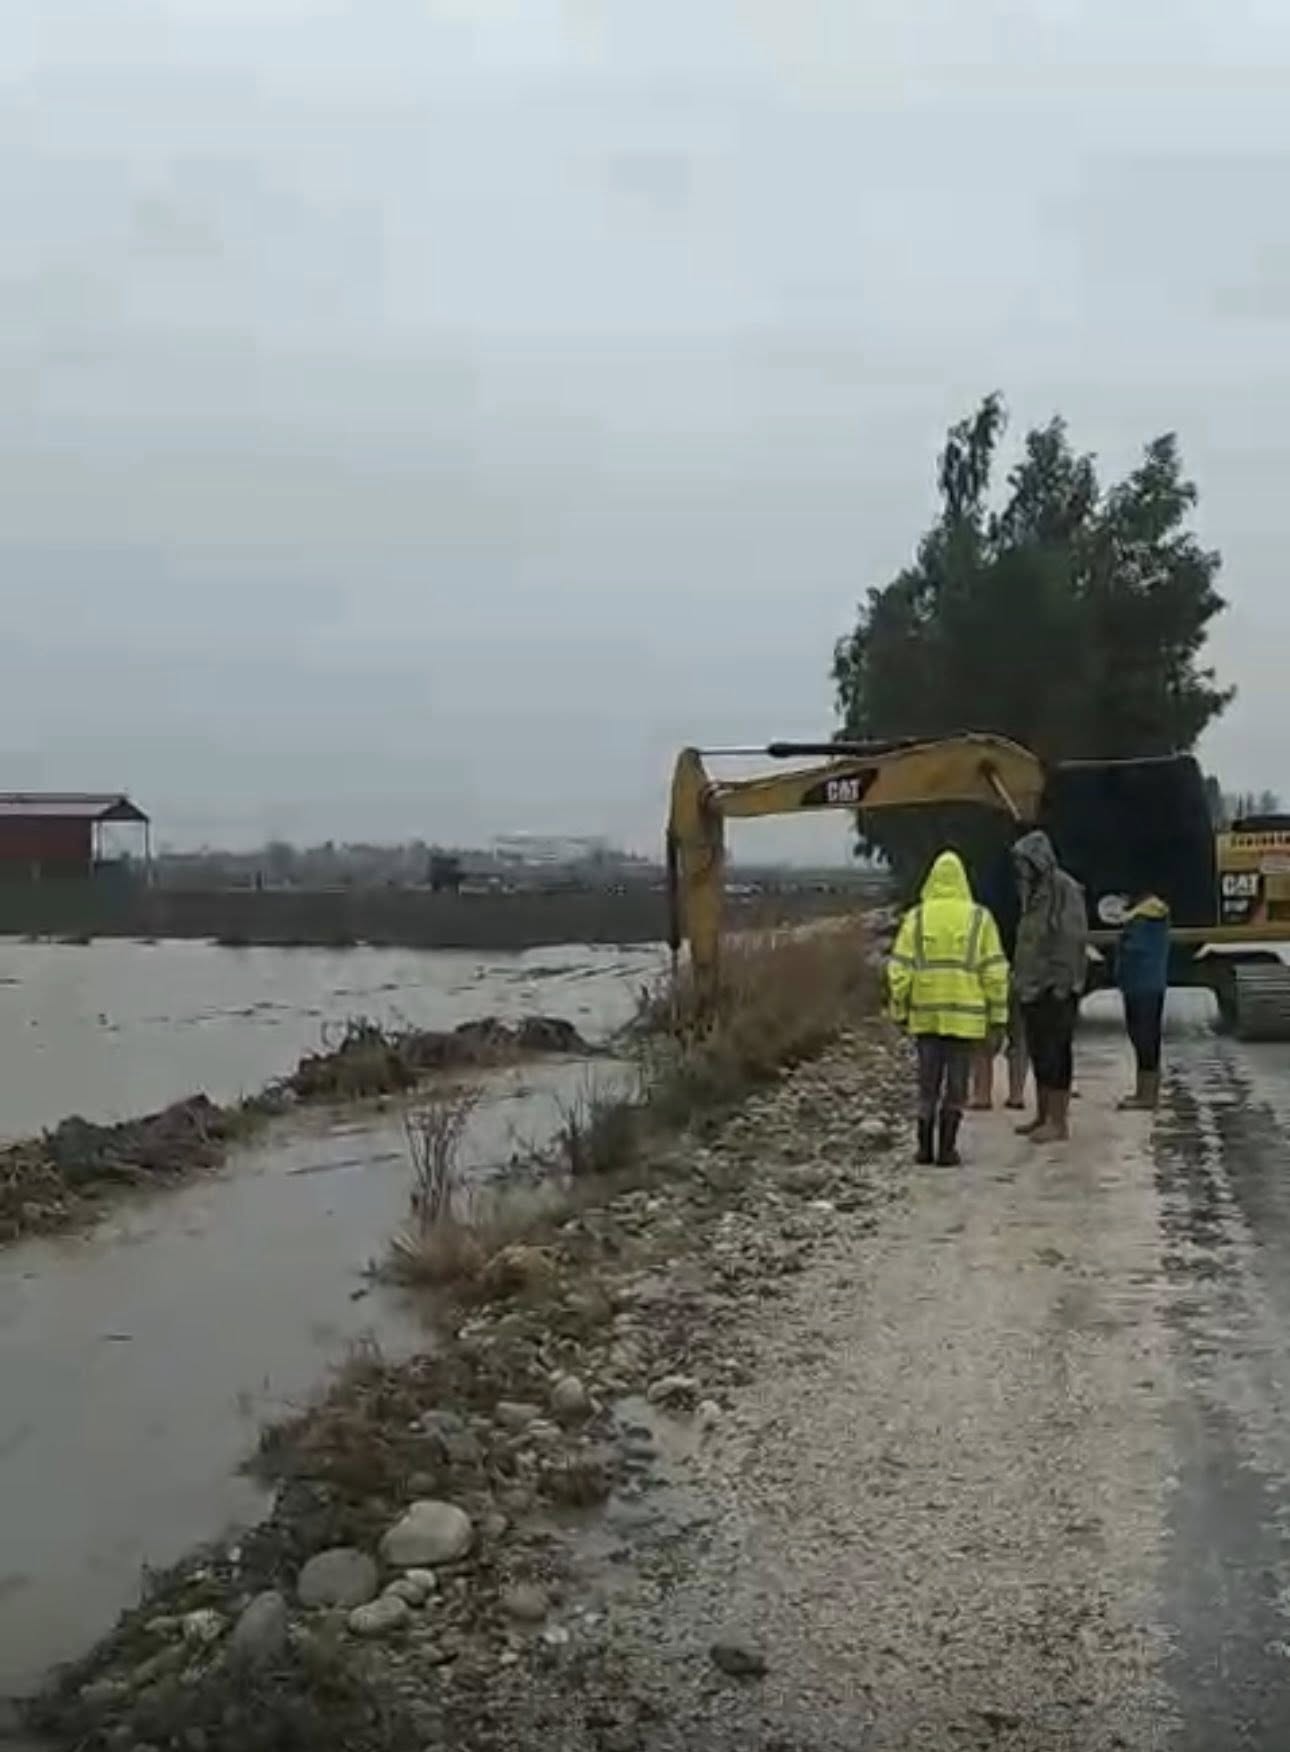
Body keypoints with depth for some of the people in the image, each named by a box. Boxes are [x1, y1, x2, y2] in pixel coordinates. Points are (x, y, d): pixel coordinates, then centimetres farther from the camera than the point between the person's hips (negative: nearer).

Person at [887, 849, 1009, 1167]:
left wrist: (899, 1009, 8)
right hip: (965, 1015, -1)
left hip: (925, 1015, 1)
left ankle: (925, 1147, 13)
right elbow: (995, 970, -4)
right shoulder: (979, 918, -3)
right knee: (956, 1083, 7)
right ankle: (947, 1149, 7)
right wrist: (997, 1013, 2)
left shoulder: (916, 918, 0)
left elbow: (899, 969, -1)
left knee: (928, 1081, 12)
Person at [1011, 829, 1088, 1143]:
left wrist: (1063, 984, -20)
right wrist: (1021, 978, 16)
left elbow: (1073, 940, -18)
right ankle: (1042, 1117, 22)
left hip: (1055, 989, -9)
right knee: (1038, 1053, 14)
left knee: (1054, 1054, -5)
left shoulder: (1064, 889, -13)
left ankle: (1059, 1123, 0)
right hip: (1033, 988, 9)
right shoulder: (1034, 892, 15)